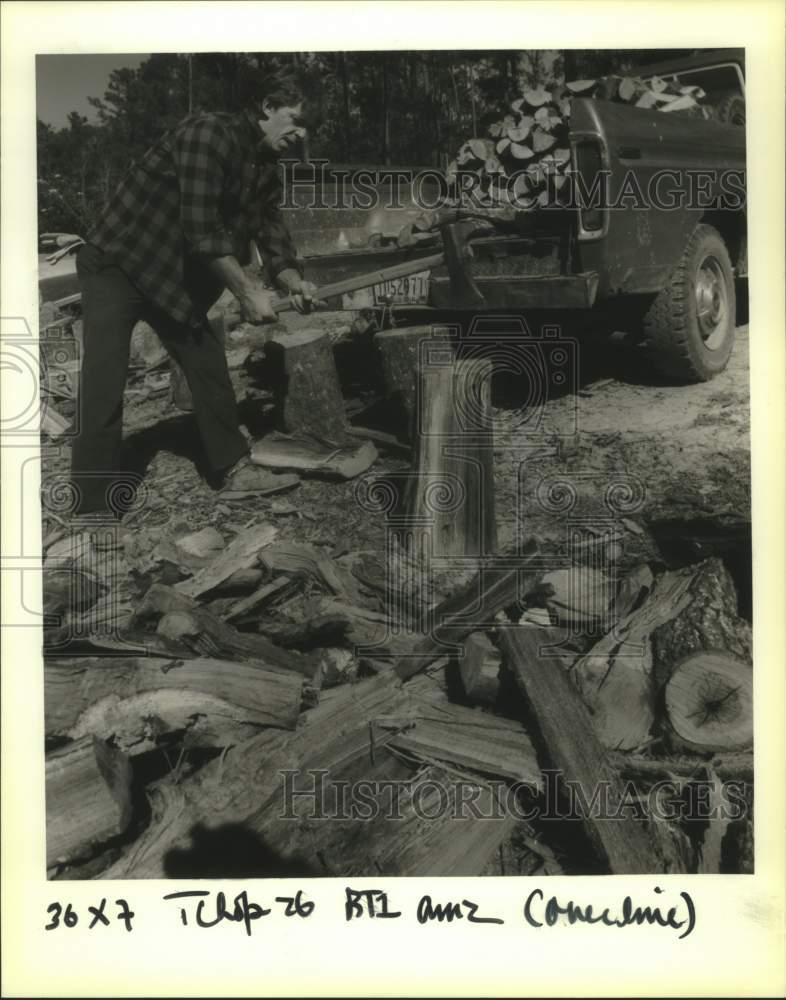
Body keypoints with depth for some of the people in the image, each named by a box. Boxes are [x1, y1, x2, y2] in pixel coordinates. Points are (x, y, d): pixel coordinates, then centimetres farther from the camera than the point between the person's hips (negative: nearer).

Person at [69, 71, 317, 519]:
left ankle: (234, 465, 23)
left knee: (209, 366, 8)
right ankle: (97, 509, -9)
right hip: (118, 263, -8)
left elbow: (273, 230, 5)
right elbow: (201, 229, -28)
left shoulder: (267, 169, 5)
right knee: (104, 389, -12)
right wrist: (248, 291, -26)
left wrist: (293, 281, -14)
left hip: (180, 277, 8)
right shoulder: (209, 133, -22)